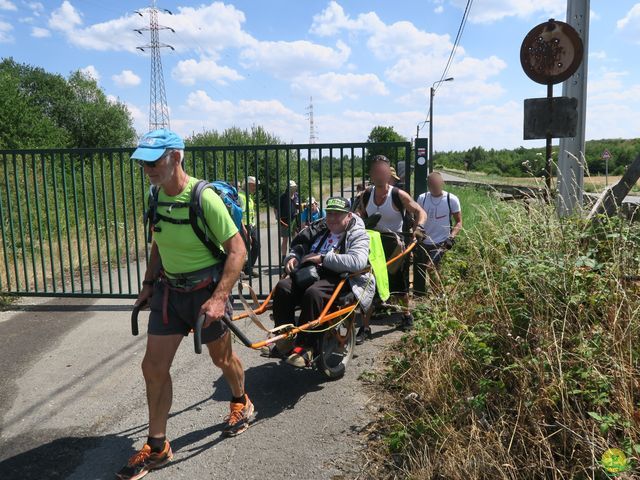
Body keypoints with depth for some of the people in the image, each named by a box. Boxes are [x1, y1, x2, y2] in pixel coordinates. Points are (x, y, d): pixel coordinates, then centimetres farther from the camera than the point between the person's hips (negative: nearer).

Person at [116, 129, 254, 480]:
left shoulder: (204, 198, -22)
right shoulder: (157, 197, -1)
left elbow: (237, 249, -21)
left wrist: (219, 298, -26)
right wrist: (148, 284, 11)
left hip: (206, 289, -6)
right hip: (169, 290, 6)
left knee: (222, 358, 15)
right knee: (153, 367, 5)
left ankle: (241, 403, 47)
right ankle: (156, 447, 22)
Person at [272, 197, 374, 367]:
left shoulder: (358, 235, 2)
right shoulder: (319, 229, 21)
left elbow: (357, 261, -18)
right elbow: (299, 245, 32)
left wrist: (323, 258, -18)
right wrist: (292, 257, 6)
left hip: (339, 278, -6)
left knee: (313, 293, -36)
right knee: (283, 287, -22)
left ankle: (305, 347, -25)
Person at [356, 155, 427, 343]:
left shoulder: (398, 195, -13)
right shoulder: (367, 194, 0)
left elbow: (420, 212, -9)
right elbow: (361, 217, 14)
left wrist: (419, 227, -27)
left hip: (394, 244, -3)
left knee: (399, 284, 11)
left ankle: (406, 315, 40)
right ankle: (365, 327, 6)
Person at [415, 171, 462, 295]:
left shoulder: (451, 199, -7)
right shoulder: (422, 198, 0)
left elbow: (458, 222, 0)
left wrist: (451, 237, -14)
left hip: (440, 243, -4)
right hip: (423, 242, 4)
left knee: (431, 267, -21)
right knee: (419, 272, 10)